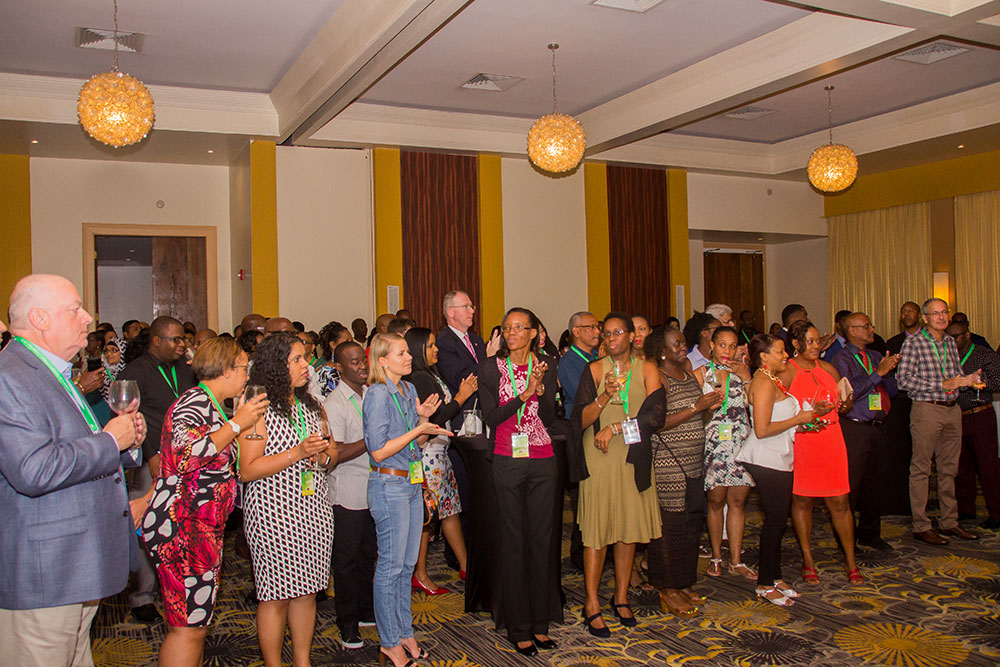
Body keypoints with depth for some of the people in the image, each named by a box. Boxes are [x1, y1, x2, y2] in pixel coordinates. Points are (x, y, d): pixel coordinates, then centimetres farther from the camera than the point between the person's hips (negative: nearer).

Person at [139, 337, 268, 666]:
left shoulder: (210, 405, 18)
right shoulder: (196, 402, -14)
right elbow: (187, 455, -31)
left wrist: (150, 500, 24)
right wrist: (237, 423, -22)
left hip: (202, 528, 10)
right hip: (181, 527, -10)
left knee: (196, 621, 13)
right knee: (188, 626, -7)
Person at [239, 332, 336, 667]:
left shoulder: (312, 406, 13)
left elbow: (331, 450, 23)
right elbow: (246, 470, -15)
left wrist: (323, 455, -1)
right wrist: (297, 453, -20)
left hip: (313, 510, 6)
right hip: (274, 511, -6)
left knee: (307, 591, 11)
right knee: (276, 596, 2)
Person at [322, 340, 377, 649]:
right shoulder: (334, 403, -13)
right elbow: (337, 454, -19)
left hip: (374, 489, 6)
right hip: (347, 493, -6)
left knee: (368, 553, 17)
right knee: (347, 559, 5)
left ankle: (366, 610, 31)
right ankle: (348, 622, 18)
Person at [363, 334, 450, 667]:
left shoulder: (408, 389, 10)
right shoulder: (378, 395, -15)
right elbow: (378, 451, -18)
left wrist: (424, 419, -3)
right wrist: (418, 429, -19)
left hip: (411, 483, 8)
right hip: (389, 486, -8)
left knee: (407, 564, 15)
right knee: (391, 566, 2)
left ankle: (405, 633, 28)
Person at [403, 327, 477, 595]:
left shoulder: (429, 375, 13)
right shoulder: (420, 378, -17)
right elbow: (435, 418, -20)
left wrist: (465, 392, 9)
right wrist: (461, 397, -11)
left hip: (438, 450, 10)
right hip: (428, 452, -10)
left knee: (451, 508, 14)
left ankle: (465, 566, 23)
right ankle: (420, 575, 12)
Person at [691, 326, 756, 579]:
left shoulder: (741, 371, 13)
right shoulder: (701, 374, 5)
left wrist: (746, 377, -5)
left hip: (741, 442, 3)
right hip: (714, 442, -2)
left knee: (738, 501, 4)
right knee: (716, 500, 2)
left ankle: (735, 560, 13)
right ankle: (716, 556, 17)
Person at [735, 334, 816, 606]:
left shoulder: (772, 380, 15)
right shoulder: (764, 382, -16)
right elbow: (762, 429, -23)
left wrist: (802, 423, 10)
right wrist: (798, 419, -15)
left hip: (779, 459, 10)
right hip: (766, 461, -10)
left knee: (778, 519, 13)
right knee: (775, 520, -3)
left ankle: (775, 577, 23)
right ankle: (765, 584, 7)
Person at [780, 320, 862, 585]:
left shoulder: (828, 369, 14)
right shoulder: (787, 372, -4)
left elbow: (845, 402, 22)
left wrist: (844, 405, -1)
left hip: (831, 441, 4)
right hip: (800, 442, -4)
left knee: (840, 502, 4)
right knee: (802, 501, 5)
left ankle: (850, 561, 16)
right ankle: (808, 561, 18)